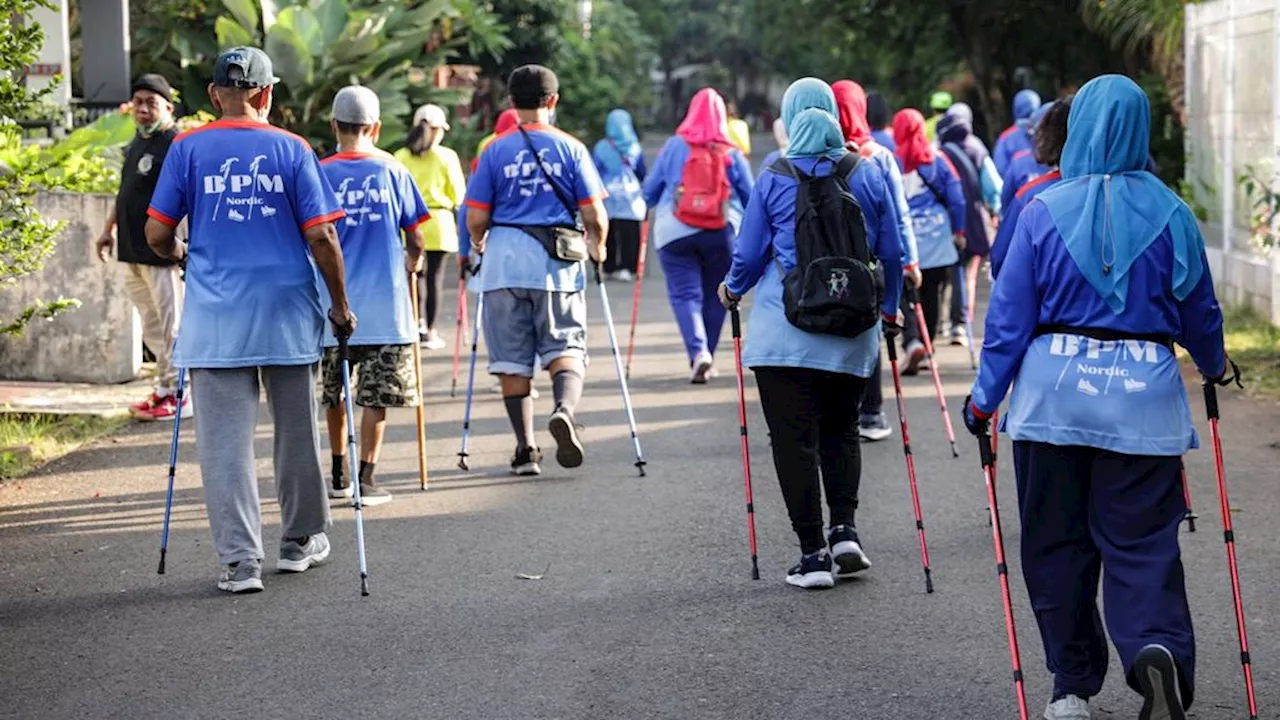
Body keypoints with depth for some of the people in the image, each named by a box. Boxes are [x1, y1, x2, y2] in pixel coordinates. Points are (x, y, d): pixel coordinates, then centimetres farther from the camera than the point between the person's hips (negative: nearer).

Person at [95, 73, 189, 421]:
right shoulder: (138, 141, 15)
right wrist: (109, 228, 28)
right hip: (132, 251, 9)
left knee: (170, 324, -3)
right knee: (151, 327, 14)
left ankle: (177, 393, 4)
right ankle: (164, 388, 21)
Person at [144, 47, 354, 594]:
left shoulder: (188, 149, -1)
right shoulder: (292, 149, -2)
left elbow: (156, 234, -1)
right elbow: (322, 238, -5)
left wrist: (181, 255, 22)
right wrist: (341, 304, 7)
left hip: (215, 317, 0)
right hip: (288, 312, 1)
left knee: (224, 440, 2)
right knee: (297, 432, 15)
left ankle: (240, 559, -4)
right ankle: (302, 539, 28)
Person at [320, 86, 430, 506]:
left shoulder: (320, 175, -2)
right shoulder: (393, 171, -2)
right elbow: (416, 239, 2)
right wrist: (413, 263, 23)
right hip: (385, 303, -1)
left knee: (334, 393, 15)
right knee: (376, 394, 2)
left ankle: (339, 475, 22)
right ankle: (366, 479, -2)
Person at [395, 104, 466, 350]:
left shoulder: (401, 157, 2)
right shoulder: (446, 156, -4)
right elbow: (458, 194, 1)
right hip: (438, 220, -2)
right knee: (435, 275, 2)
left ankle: (418, 322, 2)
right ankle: (430, 330, 5)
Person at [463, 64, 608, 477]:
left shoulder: (495, 151, 2)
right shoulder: (571, 149, 1)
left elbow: (476, 218, 0)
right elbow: (594, 216, -1)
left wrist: (479, 243, 21)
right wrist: (598, 249, 19)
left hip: (505, 261, 1)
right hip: (557, 263, -1)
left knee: (512, 361, 8)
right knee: (565, 349, 4)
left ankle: (526, 450, 9)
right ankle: (565, 409, -26)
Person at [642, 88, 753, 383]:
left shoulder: (674, 146, -2)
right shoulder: (731, 153, 0)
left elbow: (650, 189, 7)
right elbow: (751, 198, 8)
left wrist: (644, 206, 28)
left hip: (675, 233, -1)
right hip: (722, 234, 1)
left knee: (684, 293, -1)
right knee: (715, 295, 14)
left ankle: (698, 351, -22)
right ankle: (706, 357, 19)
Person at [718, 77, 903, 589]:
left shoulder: (773, 181, -4)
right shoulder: (869, 175, 3)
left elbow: (749, 254, 1)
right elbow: (891, 252, 8)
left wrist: (733, 290, 22)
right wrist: (889, 309, 22)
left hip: (785, 331, -3)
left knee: (794, 439, 1)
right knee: (841, 430, 19)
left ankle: (814, 553, -1)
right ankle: (845, 531, 3)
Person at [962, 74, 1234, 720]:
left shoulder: (1044, 211, -3)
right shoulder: (1170, 213, 0)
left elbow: (1010, 316, -3)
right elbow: (1198, 311, 10)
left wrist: (985, 398, 5)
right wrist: (1214, 365, 30)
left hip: (1054, 393, 0)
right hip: (1142, 398, 1)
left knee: (1057, 543, 11)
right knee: (1141, 542, 2)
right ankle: (1158, 649, -24)